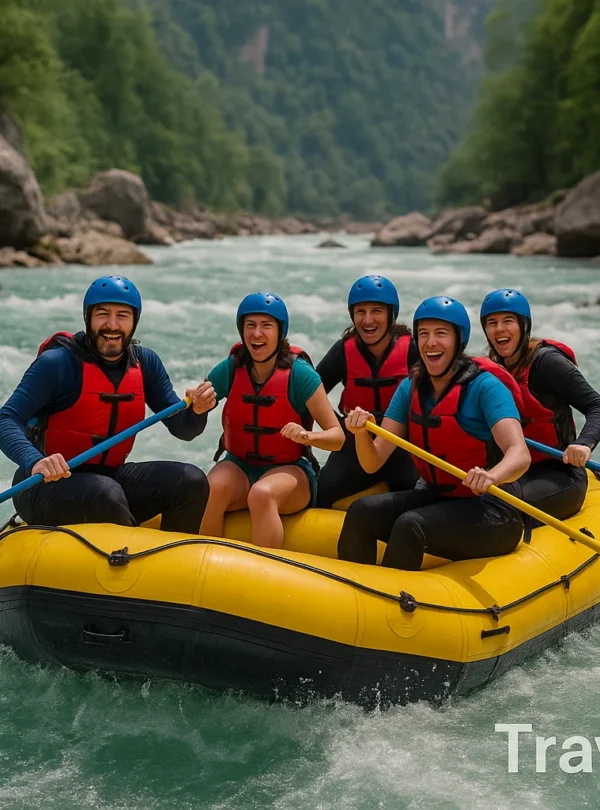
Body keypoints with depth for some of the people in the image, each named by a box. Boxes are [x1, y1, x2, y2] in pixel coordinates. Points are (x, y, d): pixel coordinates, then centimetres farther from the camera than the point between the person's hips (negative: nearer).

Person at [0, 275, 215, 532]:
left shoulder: (145, 362, 3)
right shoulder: (58, 362, -14)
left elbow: (181, 429, 3)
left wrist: (197, 411, -20)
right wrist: (35, 462, -40)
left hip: (110, 477, 6)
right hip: (46, 487, -6)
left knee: (192, 482, -11)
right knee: (106, 494, -35)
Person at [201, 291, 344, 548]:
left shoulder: (299, 373, -11)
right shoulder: (230, 369, -2)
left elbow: (337, 436, -10)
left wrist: (307, 436, -31)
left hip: (290, 469, -3)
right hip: (239, 466, 3)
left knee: (262, 494, -35)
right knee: (211, 490, -30)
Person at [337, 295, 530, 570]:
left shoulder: (484, 386, -15)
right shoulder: (411, 388, 3)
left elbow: (520, 455, -29)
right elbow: (373, 463, -3)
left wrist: (490, 477, -50)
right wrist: (362, 433, -25)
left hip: (491, 510, -6)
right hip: (435, 497, 6)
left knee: (410, 525, -29)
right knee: (361, 511, -15)